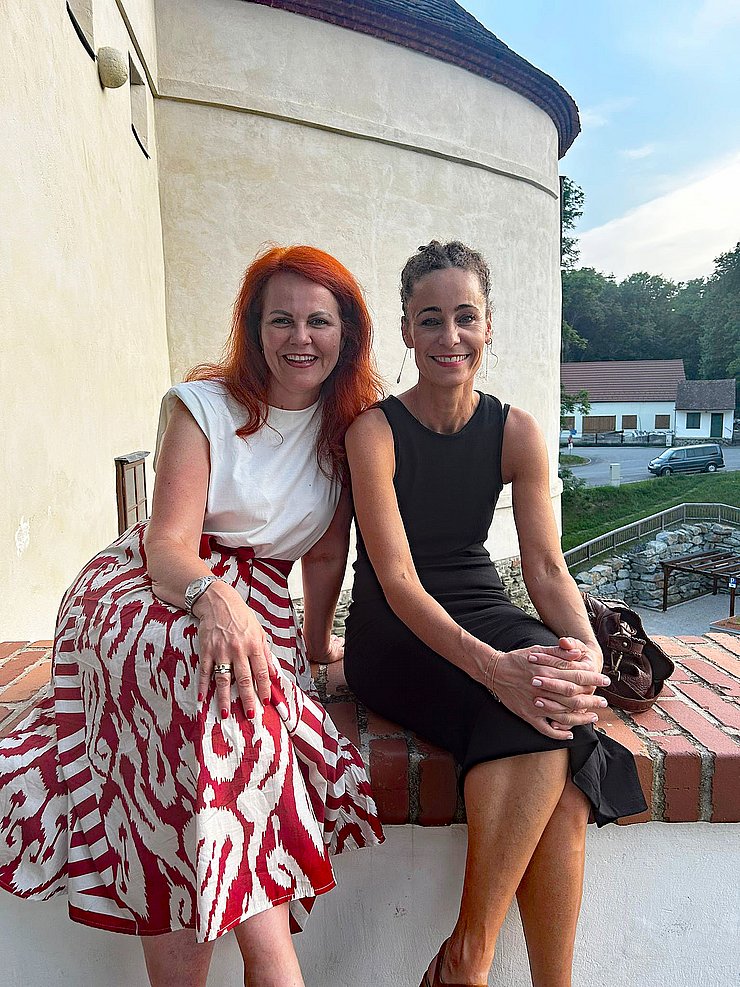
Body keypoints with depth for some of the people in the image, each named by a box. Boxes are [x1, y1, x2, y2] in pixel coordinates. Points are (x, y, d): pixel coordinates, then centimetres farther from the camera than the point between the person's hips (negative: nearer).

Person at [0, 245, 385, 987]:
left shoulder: (350, 428, 6)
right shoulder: (202, 405, -3)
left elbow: (325, 553, 11)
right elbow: (168, 541, -14)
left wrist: (316, 641, 12)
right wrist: (214, 598, -34)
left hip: (255, 609, 3)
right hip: (148, 596, -2)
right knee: (206, 677, -37)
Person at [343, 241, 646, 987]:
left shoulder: (516, 433, 3)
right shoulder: (375, 431, -10)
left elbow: (546, 565, -3)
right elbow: (397, 579, -19)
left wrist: (585, 647, -23)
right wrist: (493, 667, -33)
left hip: (485, 616, 4)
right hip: (396, 639, -4)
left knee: (554, 703, -28)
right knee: (545, 729, -29)